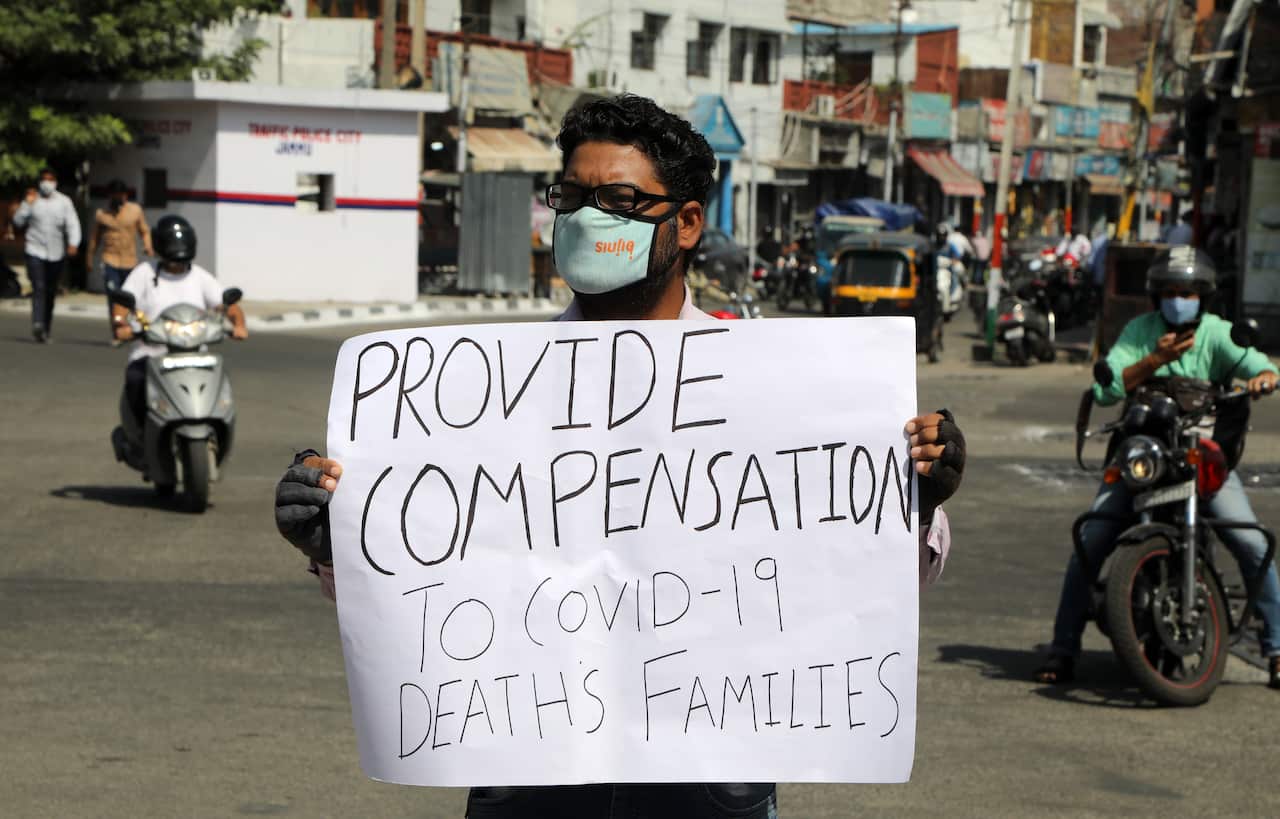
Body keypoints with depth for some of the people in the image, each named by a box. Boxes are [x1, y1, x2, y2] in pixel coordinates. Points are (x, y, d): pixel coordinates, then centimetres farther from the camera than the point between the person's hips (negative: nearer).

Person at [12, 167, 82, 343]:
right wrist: (28, 204, -9)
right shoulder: (32, 200, 4)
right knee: (39, 288, -16)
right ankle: (37, 324, -29)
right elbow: (18, 222, 1)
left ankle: (46, 326, 21)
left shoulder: (64, 201, 6)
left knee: (51, 291, 9)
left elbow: (72, 224, -3)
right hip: (35, 251, -2)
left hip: (56, 254, 2)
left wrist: (73, 244, -19)